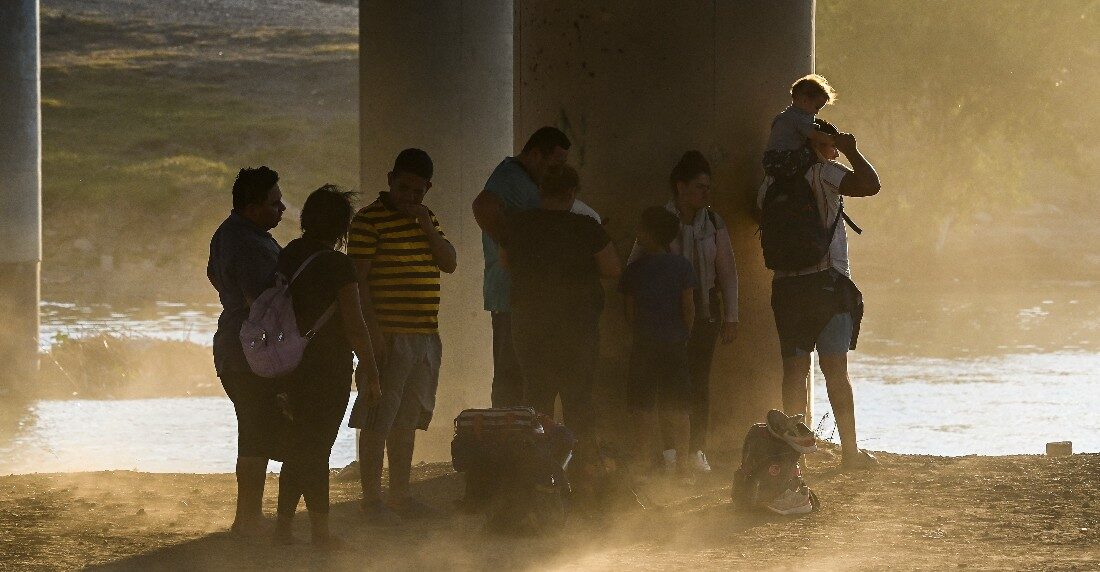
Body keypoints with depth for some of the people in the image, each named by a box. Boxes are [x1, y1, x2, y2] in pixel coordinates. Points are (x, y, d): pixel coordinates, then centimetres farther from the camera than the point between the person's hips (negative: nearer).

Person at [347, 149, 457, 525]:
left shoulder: (428, 220, 15)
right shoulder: (369, 220, -9)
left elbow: (450, 264, 8)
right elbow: (358, 279, -12)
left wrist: (426, 226, -5)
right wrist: (372, 331, -18)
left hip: (425, 338, 7)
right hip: (389, 336, -7)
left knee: (407, 420, 13)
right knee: (377, 422, -5)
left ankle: (400, 495, 20)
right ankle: (372, 500, -3)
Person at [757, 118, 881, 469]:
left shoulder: (772, 183, 11)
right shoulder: (822, 174, -7)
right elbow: (870, 185, -18)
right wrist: (851, 150, -5)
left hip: (786, 285, 5)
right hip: (827, 279, -5)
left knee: (794, 370, 6)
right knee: (836, 371, -1)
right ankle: (850, 450, 3)